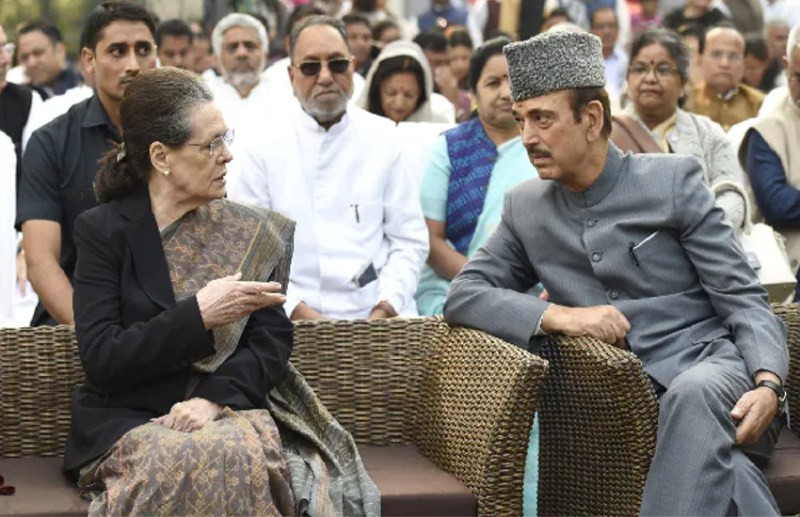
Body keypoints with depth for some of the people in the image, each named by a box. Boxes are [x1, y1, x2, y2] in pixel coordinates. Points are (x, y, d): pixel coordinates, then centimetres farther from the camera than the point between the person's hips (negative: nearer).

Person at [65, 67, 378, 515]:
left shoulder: (252, 233, 8)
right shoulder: (104, 230, -1)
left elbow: (273, 340, 0)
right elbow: (101, 357, -10)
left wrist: (215, 398, -18)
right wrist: (198, 315, -20)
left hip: (229, 408, 2)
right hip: (127, 420, -2)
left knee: (240, 459, -33)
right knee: (178, 465, -36)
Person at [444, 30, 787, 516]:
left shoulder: (673, 179, 1)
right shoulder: (525, 207, 10)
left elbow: (744, 300, -1)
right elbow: (463, 296, 8)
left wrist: (769, 384, -21)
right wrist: (558, 315, -9)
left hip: (715, 368, 0)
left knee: (694, 393, -38)